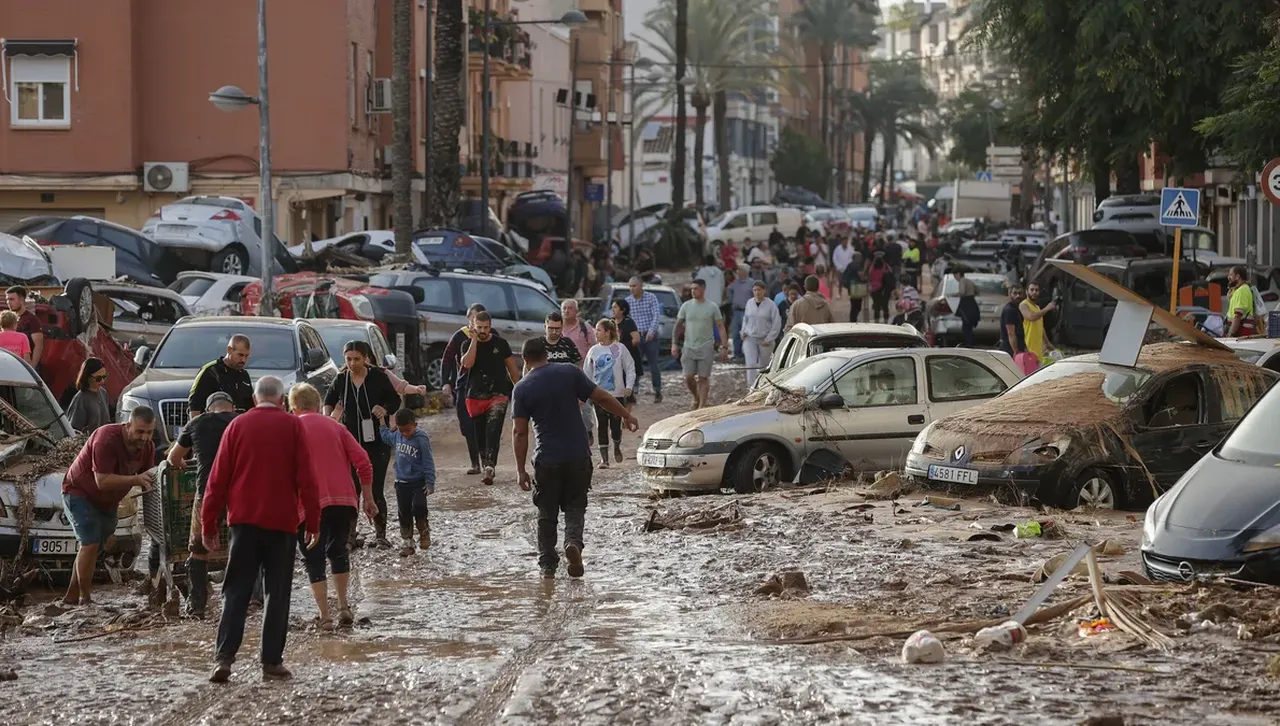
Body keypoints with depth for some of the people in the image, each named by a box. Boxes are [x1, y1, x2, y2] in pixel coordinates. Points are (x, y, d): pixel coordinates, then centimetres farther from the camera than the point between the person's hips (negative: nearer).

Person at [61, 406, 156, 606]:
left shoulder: (147, 447, -10)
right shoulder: (107, 439, -32)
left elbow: (146, 480, -3)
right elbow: (102, 481, -36)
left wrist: (149, 482, -27)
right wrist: (136, 480, -44)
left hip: (107, 501, 8)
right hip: (80, 493, -8)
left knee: (94, 548, 10)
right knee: (90, 543, -19)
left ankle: (72, 596, 21)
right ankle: (85, 598, -13)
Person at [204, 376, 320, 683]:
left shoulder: (238, 425, 4)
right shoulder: (293, 426, 0)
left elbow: (218, 478, 3)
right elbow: (306, 477, -4)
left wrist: (208, 525, 8)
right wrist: (312, 521, 2)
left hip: (244, 520, 1)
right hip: (282, 521, -1)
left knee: (236, 592, 4)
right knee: (278, 593, 6)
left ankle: (223, 657, -9)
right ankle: (272, 661, 3)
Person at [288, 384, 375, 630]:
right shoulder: (335, 426, 13)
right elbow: (363, 462, 6)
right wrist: (368, 498, 13)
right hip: (344, 501, 4)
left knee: (314, 561, 4)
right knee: (338, 552, 22)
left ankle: (324, 617, -3)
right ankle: (344, 608, 16)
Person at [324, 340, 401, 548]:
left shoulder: (378, 377, -8)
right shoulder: (341, 379, -1)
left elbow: (395, 400, 3)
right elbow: (329, 400, 17)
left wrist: (385, 409, -17)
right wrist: (327, 418, 0)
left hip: (376, 441, -2)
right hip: (350, 441, 2)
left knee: (376, 490, -2)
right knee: (350, 490, 1)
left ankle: (380, 535, 7)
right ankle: (349, 533, 10)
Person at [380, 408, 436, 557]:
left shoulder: (421, 439, -16)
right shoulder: (397, 436, 0)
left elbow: (428, 462, -14)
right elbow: (385, 437, 26)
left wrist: (430, 483, -16)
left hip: (418, 482, -5)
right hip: (402, 482, 5)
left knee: (418, 507, -19)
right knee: (404, 513, 8)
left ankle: (424, 532, 7)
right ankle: (406, 542, 18)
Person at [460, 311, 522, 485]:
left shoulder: (500, 344, 4)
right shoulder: (468, 345, 4)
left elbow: (512, 368, 10)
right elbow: (467, 363, -15)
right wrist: (474, 340, -14)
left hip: (498, 394, -2)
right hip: (476, 395, 2)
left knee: (493, 430, -18)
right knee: (480, 434, 7)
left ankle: (490, 466, -29)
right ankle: (487, 466, 20)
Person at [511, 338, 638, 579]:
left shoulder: (522, 389, -4)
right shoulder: (569, 373, -3)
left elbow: (519, 432, -6)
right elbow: (602, 398, -1)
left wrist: (521, 469, -1)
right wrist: (626, 415, 14)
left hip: (546, 459, -1)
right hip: (578, 455, 1)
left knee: (547, 513, 13)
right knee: (575, 506, 13)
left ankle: (547, 564, 13)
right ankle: (573, 541, -14)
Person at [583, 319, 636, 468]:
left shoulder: (620, 348, -3)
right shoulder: (594, 351, 5)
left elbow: (630, 368, 1)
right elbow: (587, 372, 10)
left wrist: (629, 386, -10)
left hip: (617, 393, -2)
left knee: (616, 423, 1)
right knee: (601, 425, -3)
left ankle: (617, 447, 31)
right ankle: (604, 457, 2)